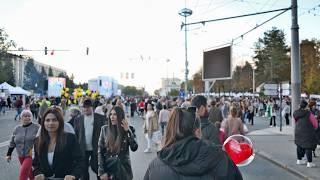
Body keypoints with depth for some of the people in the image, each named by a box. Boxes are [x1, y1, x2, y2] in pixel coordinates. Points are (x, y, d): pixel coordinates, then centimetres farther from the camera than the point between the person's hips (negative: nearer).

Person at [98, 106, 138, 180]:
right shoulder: (105, 129, -2)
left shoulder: (129, 130, -3)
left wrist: (128, 131, -18)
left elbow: (134, 148, -13)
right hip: (108, 169, 0)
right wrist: (101, 171, -6)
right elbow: (100, 151, -1)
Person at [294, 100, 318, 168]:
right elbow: (315, 122, -8)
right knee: (308, 147, 0)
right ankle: (309, 163, 4)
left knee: (299, 145, 16)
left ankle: (299, 160, 28)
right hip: (307, 132, -6)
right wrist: (315, 128, 13)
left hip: (298, 131, 6)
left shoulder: (296, 114, 0)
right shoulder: (308, 113, -17)